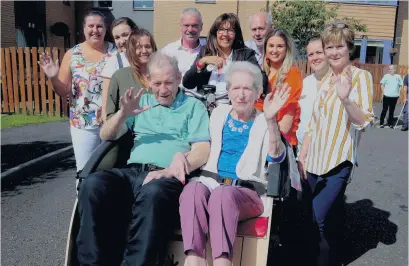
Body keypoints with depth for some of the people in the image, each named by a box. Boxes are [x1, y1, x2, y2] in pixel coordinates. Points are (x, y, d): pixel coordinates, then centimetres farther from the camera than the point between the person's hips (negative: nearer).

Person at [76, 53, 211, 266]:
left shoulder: (193, 106, 13)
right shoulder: (141, 102, 23)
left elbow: (202, 151, 0)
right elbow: (106, 135, 18)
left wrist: (169, 171, -17)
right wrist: (123, 114, -4)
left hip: (168, 176, -3)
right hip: (132, 171, 4)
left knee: (152, 193, -38)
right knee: (92, 184, -26)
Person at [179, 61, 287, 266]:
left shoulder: (263, 122, 6)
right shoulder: (219, 113, 17)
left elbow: (276, 158, -12)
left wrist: (271, 120, -27)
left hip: (246, 191, -2)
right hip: (210, 181, 3)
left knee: (222, 194, -37)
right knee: (192, 189, -33)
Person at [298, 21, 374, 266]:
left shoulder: (361, 76, -7)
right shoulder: (325, 80, 11)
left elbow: (363, 122, -17)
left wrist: (346, 98, -35)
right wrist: (302, 156, 11)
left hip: (339, 161, -6)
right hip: (316, 160, 6)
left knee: (321, 216, -9)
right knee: (330, 215, 14)